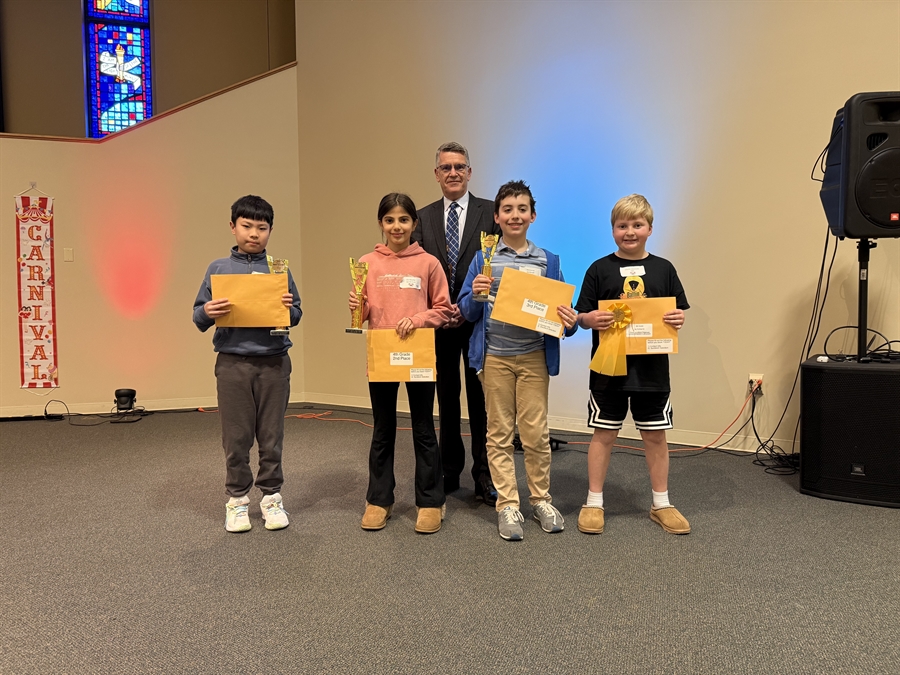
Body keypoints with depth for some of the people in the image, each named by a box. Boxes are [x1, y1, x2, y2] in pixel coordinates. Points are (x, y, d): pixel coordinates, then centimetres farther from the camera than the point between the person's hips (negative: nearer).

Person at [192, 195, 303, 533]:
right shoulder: (218, 268, 5)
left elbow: (296, 314, 9)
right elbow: (198, 316, 7)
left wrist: (289, 309, -12)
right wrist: (208, 312, -15)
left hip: (274, 362, 1)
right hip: (232, 363, 0)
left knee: (272, 436, 8)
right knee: (236, 437, 6)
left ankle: (271, 496, 22)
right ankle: (237, 499, 21)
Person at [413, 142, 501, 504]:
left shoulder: (491, 212, -1)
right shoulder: (423, 217, 8)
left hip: (479, 320, -3)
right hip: (438, 321, 3)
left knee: (481, 400, 4)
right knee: (446, 399, 13)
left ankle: (484, 477, 15)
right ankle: (449, 471, 26)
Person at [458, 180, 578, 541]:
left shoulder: (548, 261, 6)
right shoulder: (483, 260, 4)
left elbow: (560, 310, 8)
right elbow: (466, 312, 4)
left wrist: (570, 322, -13)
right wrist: (476, 295, -17)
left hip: (534, 357, 0)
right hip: (494, 357, 0)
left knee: (536, 433, 3)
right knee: (499, 434, 7)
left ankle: (541, 500, 23)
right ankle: (507, 505, 18)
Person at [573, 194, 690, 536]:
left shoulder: (663, 269, 4)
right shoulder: (599, 269, -1)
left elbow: (677, 313, 9)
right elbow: (582, 316, -1)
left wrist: (678, 320, -12)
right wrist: (591, 319, -22)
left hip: (652, 368, 2)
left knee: (655, 434, 12)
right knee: (604, 433, 7)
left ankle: (661, 503, 27)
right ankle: (594, 502, 21)